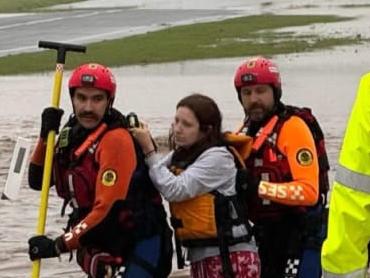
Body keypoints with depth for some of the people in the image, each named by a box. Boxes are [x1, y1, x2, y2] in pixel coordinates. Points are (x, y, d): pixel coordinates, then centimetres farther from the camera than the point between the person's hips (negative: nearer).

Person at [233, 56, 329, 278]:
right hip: (265, 234, 9)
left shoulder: (292, 127, -15)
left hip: (299, 234, -9)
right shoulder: (245, 132, 11)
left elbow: (308, 191, -23)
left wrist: (261, 187, -29)